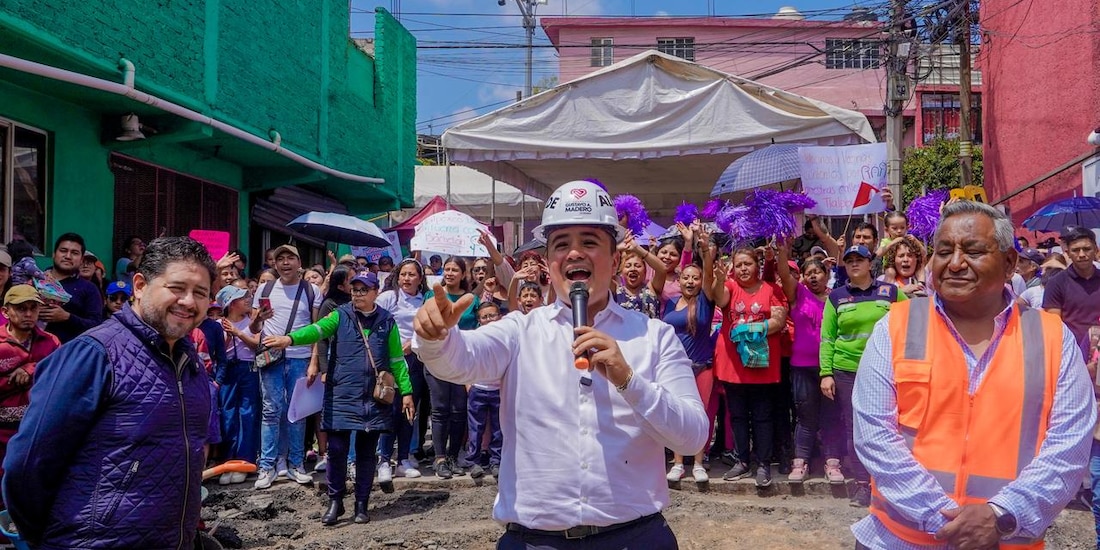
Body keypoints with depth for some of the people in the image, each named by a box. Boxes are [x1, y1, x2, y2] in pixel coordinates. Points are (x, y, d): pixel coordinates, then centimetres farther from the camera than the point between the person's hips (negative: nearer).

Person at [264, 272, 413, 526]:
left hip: (374, 398, 1)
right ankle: (335, 502, 16)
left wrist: (406, 391, 2)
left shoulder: (387, 321, 5)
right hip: (342, 396, -1)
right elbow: (318, 329, -17)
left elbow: (397, 359, 7)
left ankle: (361, 504, 19)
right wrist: (290, 338, -36)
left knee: (366, 452, 7)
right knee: (337, 450, 0)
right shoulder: (340, 315, 2)